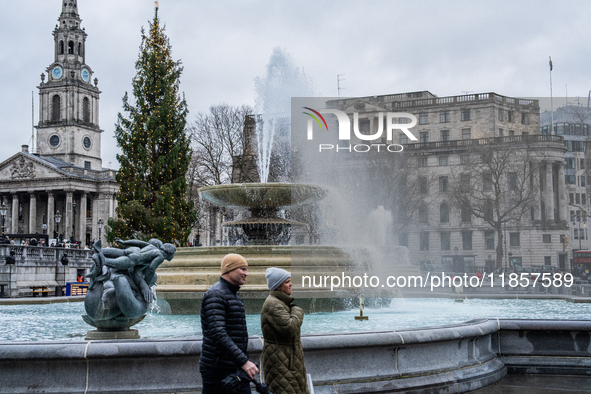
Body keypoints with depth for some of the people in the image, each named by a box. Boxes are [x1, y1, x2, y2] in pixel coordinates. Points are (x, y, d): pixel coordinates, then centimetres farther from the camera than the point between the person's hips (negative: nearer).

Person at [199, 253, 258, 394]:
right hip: (218, 370, -9)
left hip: (236, 369, 9)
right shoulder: (215, 295, -14)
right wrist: (243, 361, -28)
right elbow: (217, 334, -25)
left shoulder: (234, 295, 18)